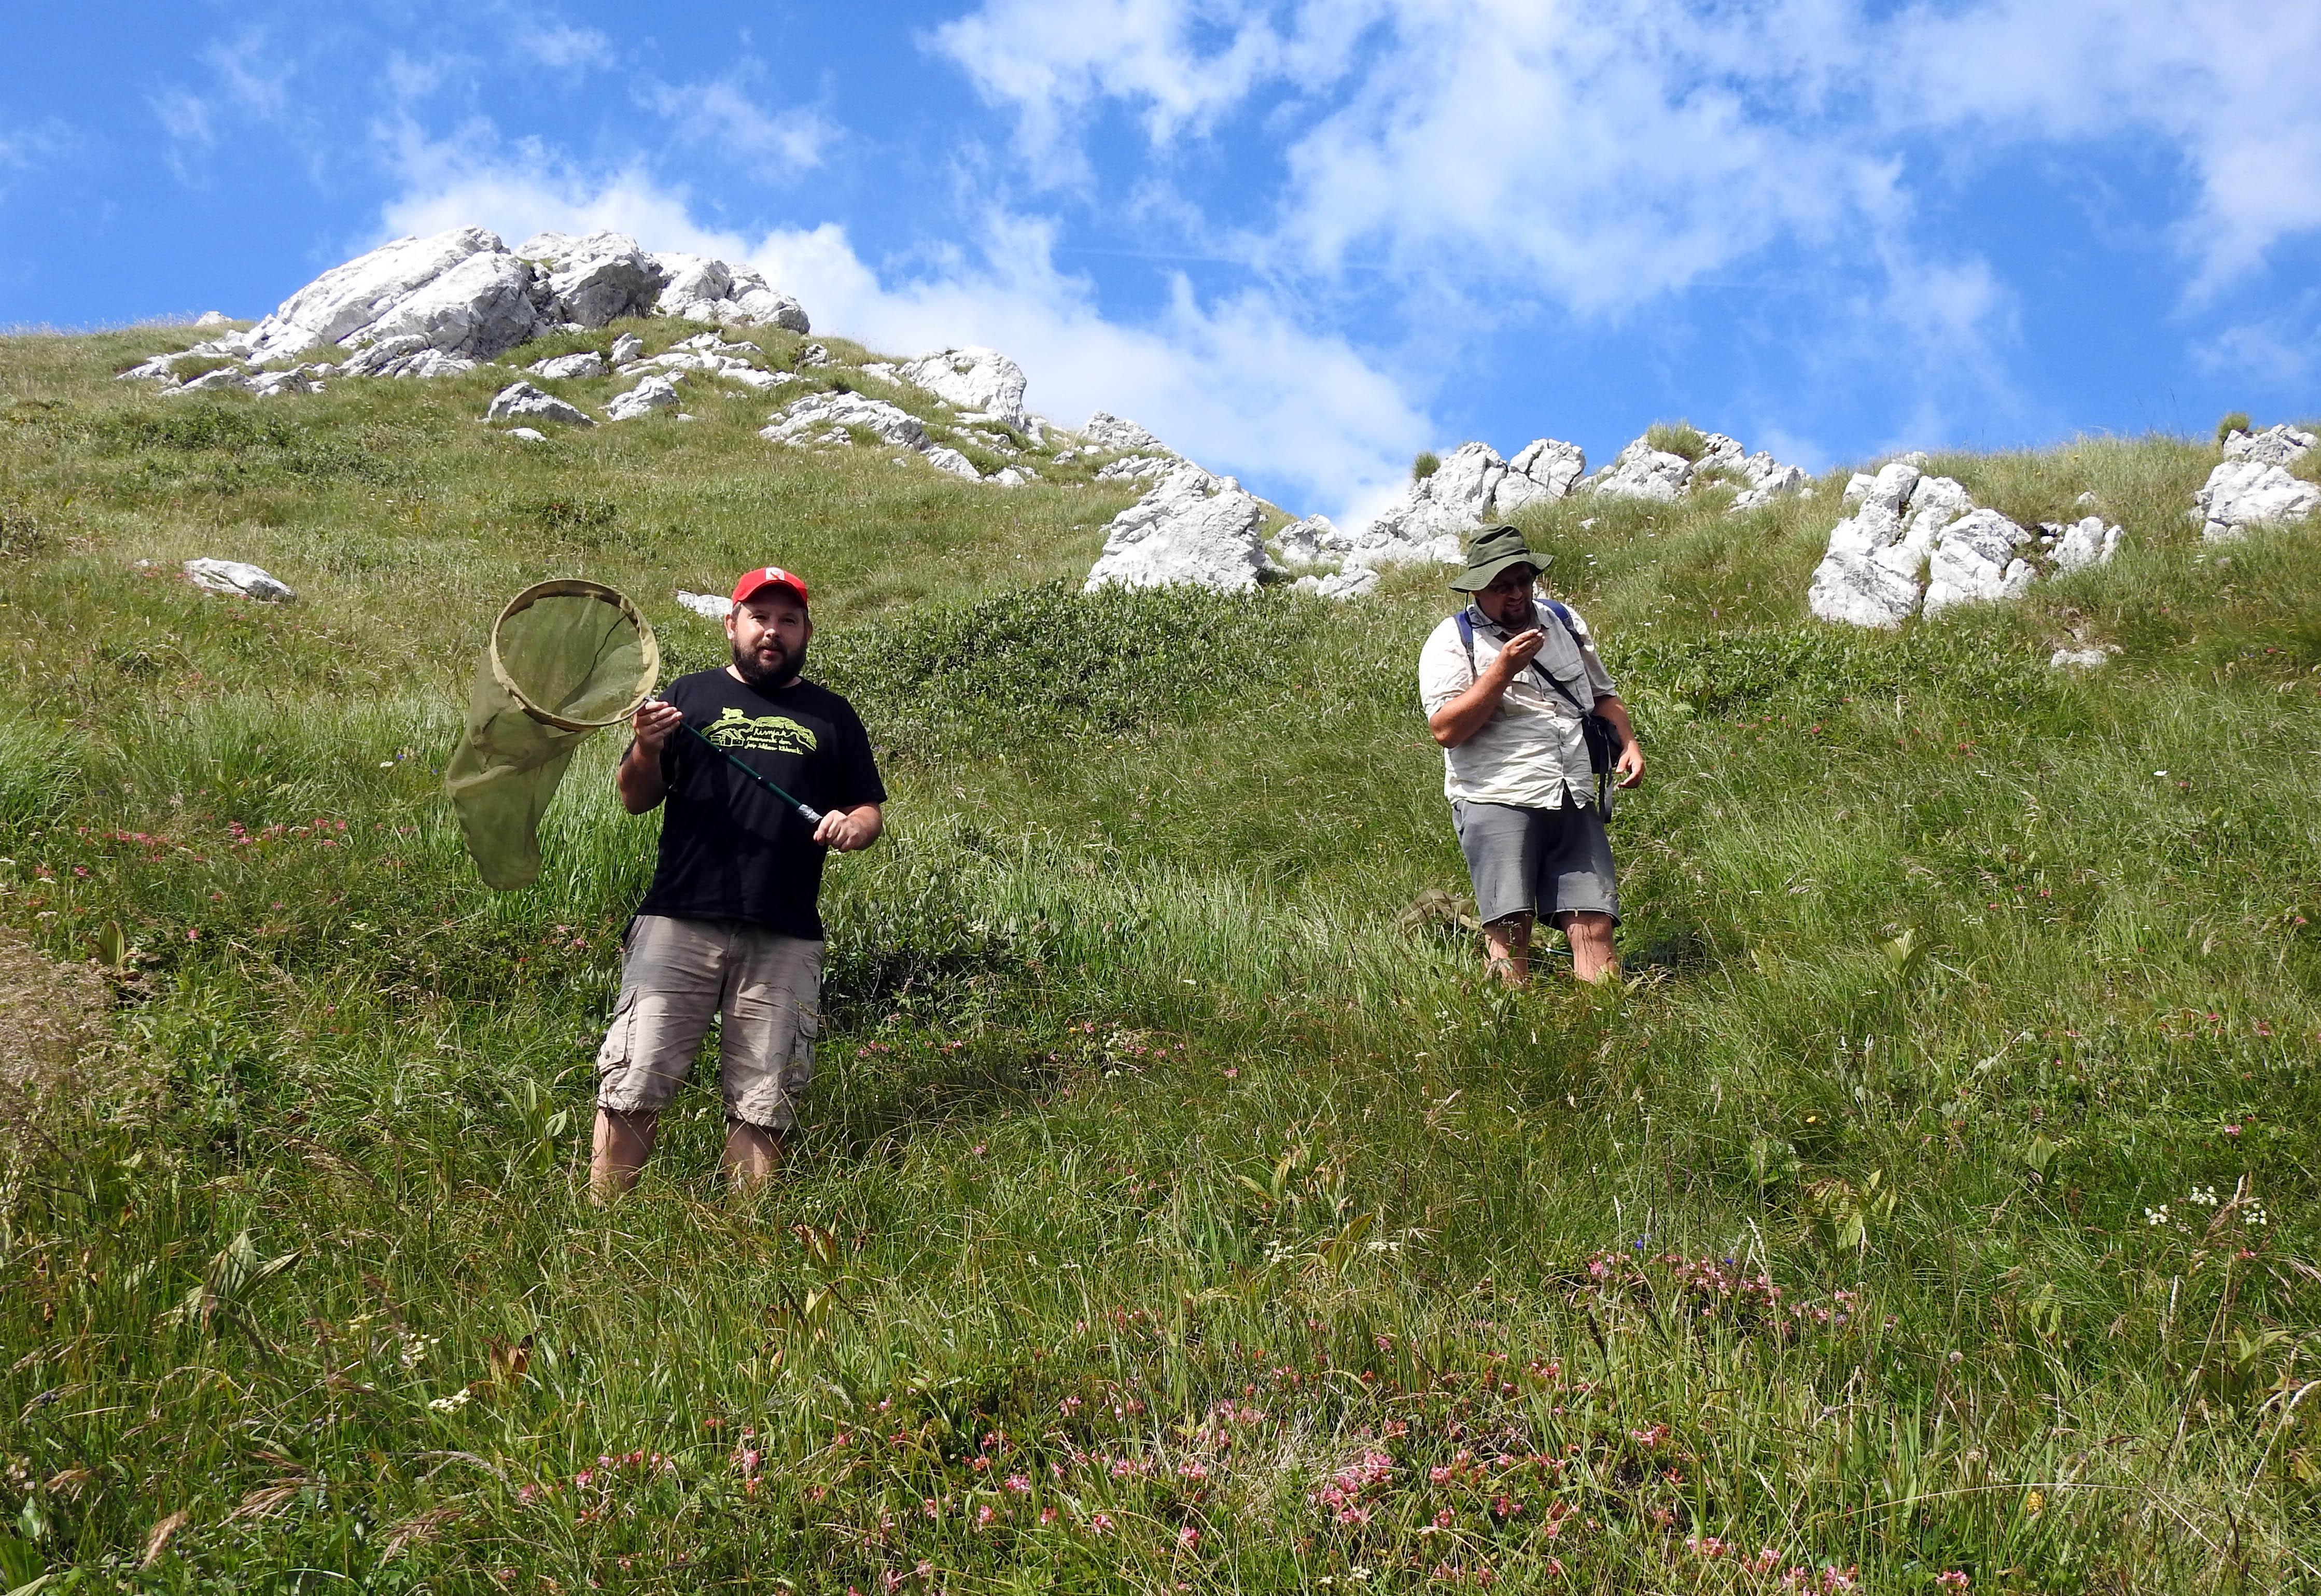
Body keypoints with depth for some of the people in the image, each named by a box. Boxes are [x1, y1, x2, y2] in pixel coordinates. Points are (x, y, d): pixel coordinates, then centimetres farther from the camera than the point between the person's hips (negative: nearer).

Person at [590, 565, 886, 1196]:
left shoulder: (832, 717, 14)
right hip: (679, 924, -1)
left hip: (785, 940, 1)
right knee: (634, 1082, -4)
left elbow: (871, 811, 15)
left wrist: (853, 827, -8)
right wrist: (648, 751, -12)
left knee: (764, 1104, 5)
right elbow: (635, 800, 9)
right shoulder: (690, 695, 11)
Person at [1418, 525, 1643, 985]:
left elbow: (1602, 694, 32)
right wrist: (1503, 669, -13)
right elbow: (1446, 729, -10)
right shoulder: (1452, 642, 3)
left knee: (1594, 925, -7)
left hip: (1575, 803, 4)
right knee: (1509, 930, -15)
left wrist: (1628, 742, 13)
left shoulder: (1564, 621, 21)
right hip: (1497, 802, -4)